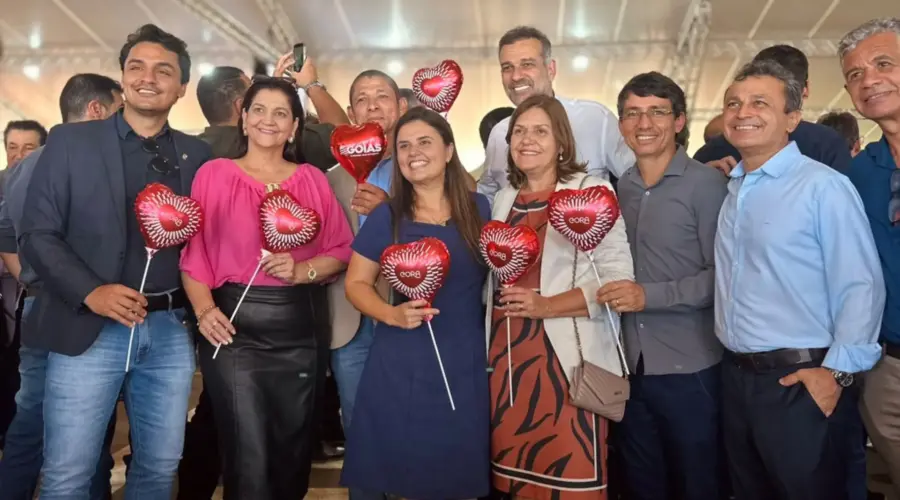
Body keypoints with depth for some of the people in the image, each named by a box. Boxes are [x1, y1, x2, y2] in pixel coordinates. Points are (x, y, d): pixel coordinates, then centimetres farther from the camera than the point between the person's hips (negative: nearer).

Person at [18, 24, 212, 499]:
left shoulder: (196, 154, 8)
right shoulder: (70, 141, 1)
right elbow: (36, 234, -2)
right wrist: (90, 292, -15)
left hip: (171, 329, 3)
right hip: (89, 328, -2)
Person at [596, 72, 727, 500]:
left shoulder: (706, 184, -9)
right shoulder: (622, 187, 8)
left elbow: (722, 275, -13)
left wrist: (649, 295, -19)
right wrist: (615, 292, 0)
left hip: (690, 368, -5)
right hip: (632, 366, 5)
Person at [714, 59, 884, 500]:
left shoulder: (824, 186, -12)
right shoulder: (732, 188, 9)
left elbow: (862, 287, -15)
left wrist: (838, 372, -18)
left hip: (802, 383, -6)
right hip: (735, 378, 7)